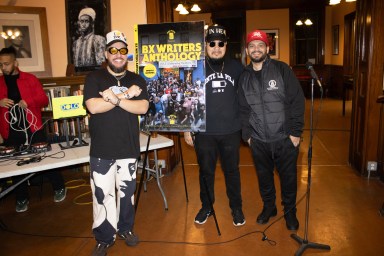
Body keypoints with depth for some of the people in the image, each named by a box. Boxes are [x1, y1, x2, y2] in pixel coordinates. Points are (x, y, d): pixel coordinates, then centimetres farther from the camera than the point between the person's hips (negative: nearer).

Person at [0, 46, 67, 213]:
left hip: (33, 128, -2)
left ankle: (59, 188, 23)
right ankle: (22, 199, 25)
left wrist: (28, 102, -18)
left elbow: (44, 99, 0)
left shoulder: (30, 79, 2)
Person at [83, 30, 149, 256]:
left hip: (129, 147, 2)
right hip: (102, 149, -2)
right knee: (103, 195, 2)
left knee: (127, 191, 15)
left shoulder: (137, 80, 7)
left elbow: (143, 108, -9)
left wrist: (114, 99, -18)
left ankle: (126, 228, 36)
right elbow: (93, 107, -16)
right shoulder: (94, 78, 1)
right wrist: (126, 95, -15)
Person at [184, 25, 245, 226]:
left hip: (231, 132, 1)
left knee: (232, 171, 12)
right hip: (204, 133, 0)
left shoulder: (236, 68, 3)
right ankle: (206, 206, 32)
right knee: (206, 172, 12)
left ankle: (236, 208, 30)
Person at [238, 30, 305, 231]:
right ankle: (269, 207, 39)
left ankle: (290, 212, 31)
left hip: (285, 138, -3)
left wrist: (296, 132, -10)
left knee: (288, 177, 9)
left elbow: (297, 101, -7)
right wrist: (247, 134, 6)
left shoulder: (282, 70, -6)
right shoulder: (244, 77, 6)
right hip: (258, 140, 3)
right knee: (264, 176, 16)